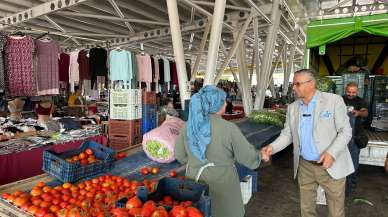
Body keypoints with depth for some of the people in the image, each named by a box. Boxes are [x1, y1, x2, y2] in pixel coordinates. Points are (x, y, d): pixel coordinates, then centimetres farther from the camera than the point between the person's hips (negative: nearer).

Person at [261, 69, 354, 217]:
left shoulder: (334, 100, -9)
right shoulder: (293, 107, 3)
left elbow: (345, 131, -9)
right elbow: (287, 134, 5)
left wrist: (331, 152, -25)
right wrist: (272, 147, -13)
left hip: (331, 166, -3)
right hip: (304, 166, 4)